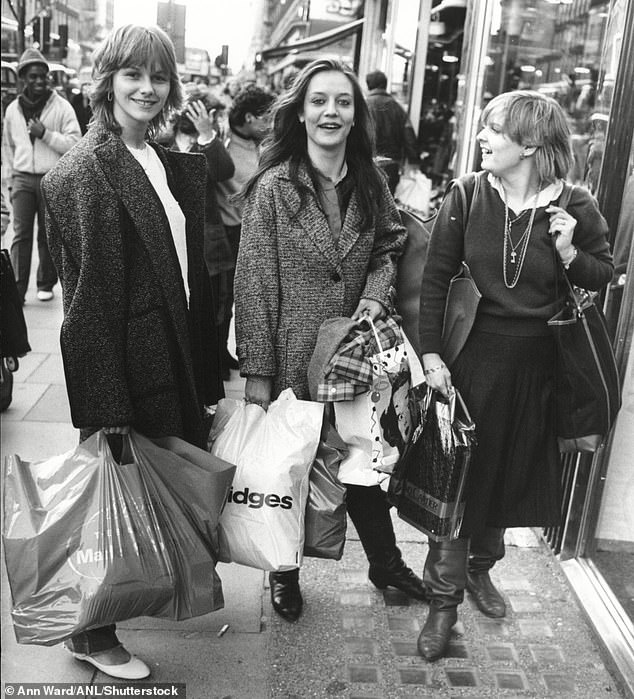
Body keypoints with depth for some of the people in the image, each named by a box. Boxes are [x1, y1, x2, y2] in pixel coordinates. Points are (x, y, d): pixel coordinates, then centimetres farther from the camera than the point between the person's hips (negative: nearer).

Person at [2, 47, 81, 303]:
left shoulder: (62, 107, -2)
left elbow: (74, 143, -8)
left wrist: (45, 134, -17)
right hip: (23, 179, 2)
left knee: (48, 235, 6)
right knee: (21, 234, -3)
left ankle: (46, 284, 19)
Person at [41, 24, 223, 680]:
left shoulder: (172, 165, 11)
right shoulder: (86, 171, -14)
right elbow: (89, 296, -17)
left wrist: (204, 363, 11)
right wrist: (105, 403, -19)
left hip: (177, 356, 8)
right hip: (126, 365, -7)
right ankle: (92, 633, 27)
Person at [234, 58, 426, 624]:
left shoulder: (371, 183, 1)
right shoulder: (273, 187, -12)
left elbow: (389, 247, 13)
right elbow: (254, 283, -12)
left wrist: (376, 295, -9)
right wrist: (257, 371, -14)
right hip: (292, 357, -3)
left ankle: (385, 561, 38)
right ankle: (284, 571, 36)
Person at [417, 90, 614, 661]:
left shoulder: (576, 207, -8)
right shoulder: (466, 197, -8)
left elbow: (604, 277, 4)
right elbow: (435, 278, -4)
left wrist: (569, 253, -17)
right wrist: (431, 355, -9)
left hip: (536, 362, 1)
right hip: (473, 352, -1)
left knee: (511, 471, 17)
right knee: (455, 472, 3)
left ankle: (480, 566, 43)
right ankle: (444, 598, 19)